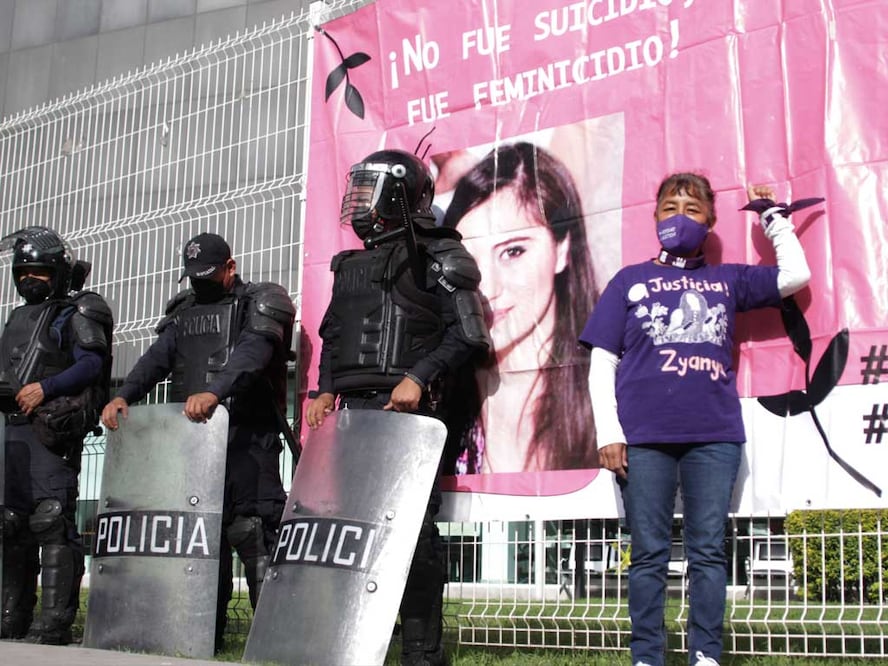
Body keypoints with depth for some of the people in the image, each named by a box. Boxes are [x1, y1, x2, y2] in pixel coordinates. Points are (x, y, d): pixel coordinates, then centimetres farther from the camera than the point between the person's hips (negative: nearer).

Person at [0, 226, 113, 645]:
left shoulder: (76, 313, 0)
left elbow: (93, 364, -12)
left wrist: (44, 388, -18)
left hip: (52, 431, -9)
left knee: (51, 520, -13)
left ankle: (54, 622, -12)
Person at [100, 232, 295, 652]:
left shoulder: (260, 302, 2)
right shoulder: (184, 312, 22)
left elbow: (253, 352, -17)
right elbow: (157, 358, 10)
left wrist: (214, 392, -33)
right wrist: (123, 396, -8)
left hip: (246, 433, -6)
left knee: (250, 528, -13)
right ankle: (207, 633, 15)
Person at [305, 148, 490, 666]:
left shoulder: (436, 257, 0)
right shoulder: (353, 264, 22)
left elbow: (466, 333, -7)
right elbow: (333, 336, 27)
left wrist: (418, 377, -14)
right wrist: (327, 389, 13)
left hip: (407, 409, -7)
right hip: (353, 409, 7)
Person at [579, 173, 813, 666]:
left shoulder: (726, 279, 17)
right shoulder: (630, 280, 13)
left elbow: (795, 276, 11)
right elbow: (602, 363, 8)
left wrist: (772, 217, 15)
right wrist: (609, 433, -2)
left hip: (714, 436, 1)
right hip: (644, 437, -1)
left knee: (708, 551, 1)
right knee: (648, 554, 1)